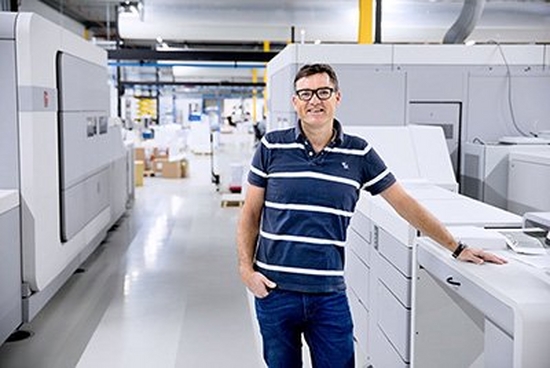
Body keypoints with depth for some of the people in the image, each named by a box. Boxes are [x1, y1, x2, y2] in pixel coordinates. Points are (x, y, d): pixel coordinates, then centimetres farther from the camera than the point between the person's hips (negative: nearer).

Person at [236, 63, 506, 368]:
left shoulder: (359, 153, 1)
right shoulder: (272, 147, 0)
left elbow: (405, 204, 6)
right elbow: (250, 213, 4)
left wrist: (457, 248, 7)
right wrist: (246, 268, -6)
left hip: (329, 294, 0)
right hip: (275, 290, 0)